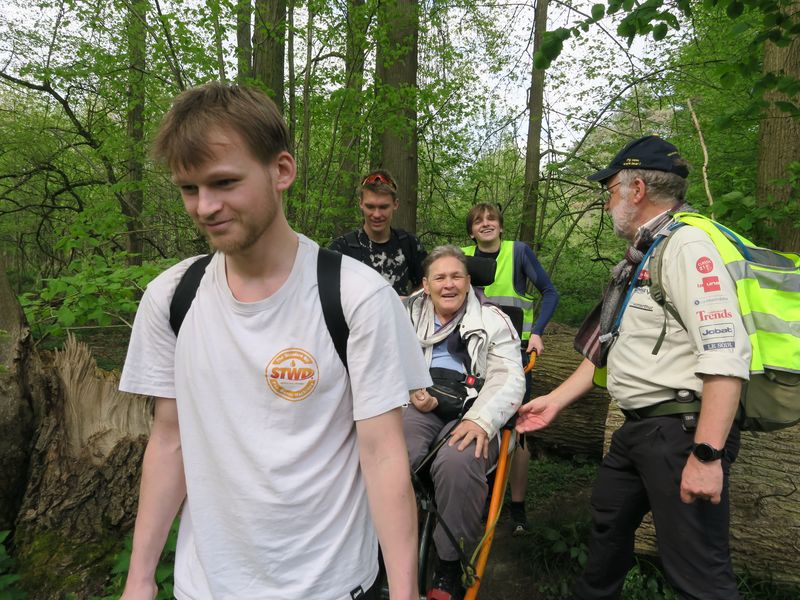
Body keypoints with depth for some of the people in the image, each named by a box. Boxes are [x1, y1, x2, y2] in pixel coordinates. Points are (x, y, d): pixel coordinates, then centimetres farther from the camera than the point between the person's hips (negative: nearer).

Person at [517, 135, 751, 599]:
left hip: (682, 431, -10)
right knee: (609, 521, 24)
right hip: (640, 426, 10)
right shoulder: (642, 254, 16)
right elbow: (609, 347, 19)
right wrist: (556, 400, 18)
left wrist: (707, 454, -27)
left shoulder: (688, 245, -15)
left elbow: (727, 356, -25)